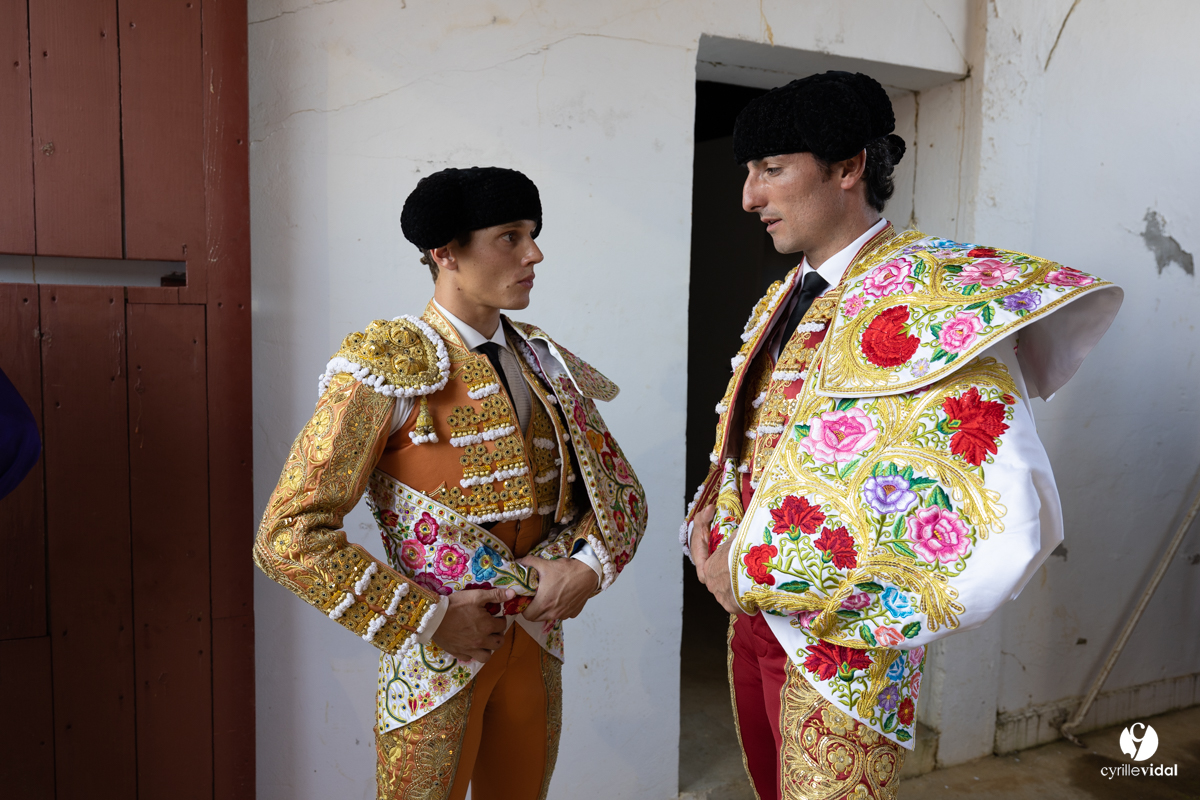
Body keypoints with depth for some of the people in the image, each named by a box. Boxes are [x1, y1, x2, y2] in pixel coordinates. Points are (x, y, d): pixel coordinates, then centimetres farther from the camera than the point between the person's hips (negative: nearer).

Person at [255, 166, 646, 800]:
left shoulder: (544, 365, 4)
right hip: (436, 658, -5)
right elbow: (288, 535, -17)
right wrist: (427, 621, -17)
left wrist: (586, 567, -9)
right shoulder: (391, 369, -13)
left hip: (534, 651, 5)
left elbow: (623, 492, 10)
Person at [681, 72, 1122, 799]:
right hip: (752, 617, 8)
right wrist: (713, 517, -3)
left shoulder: (930, 301, -20)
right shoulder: (783, 302, 8)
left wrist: (758, 575, -24)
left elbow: (1010, 533, -31)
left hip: (838, 648, -7)